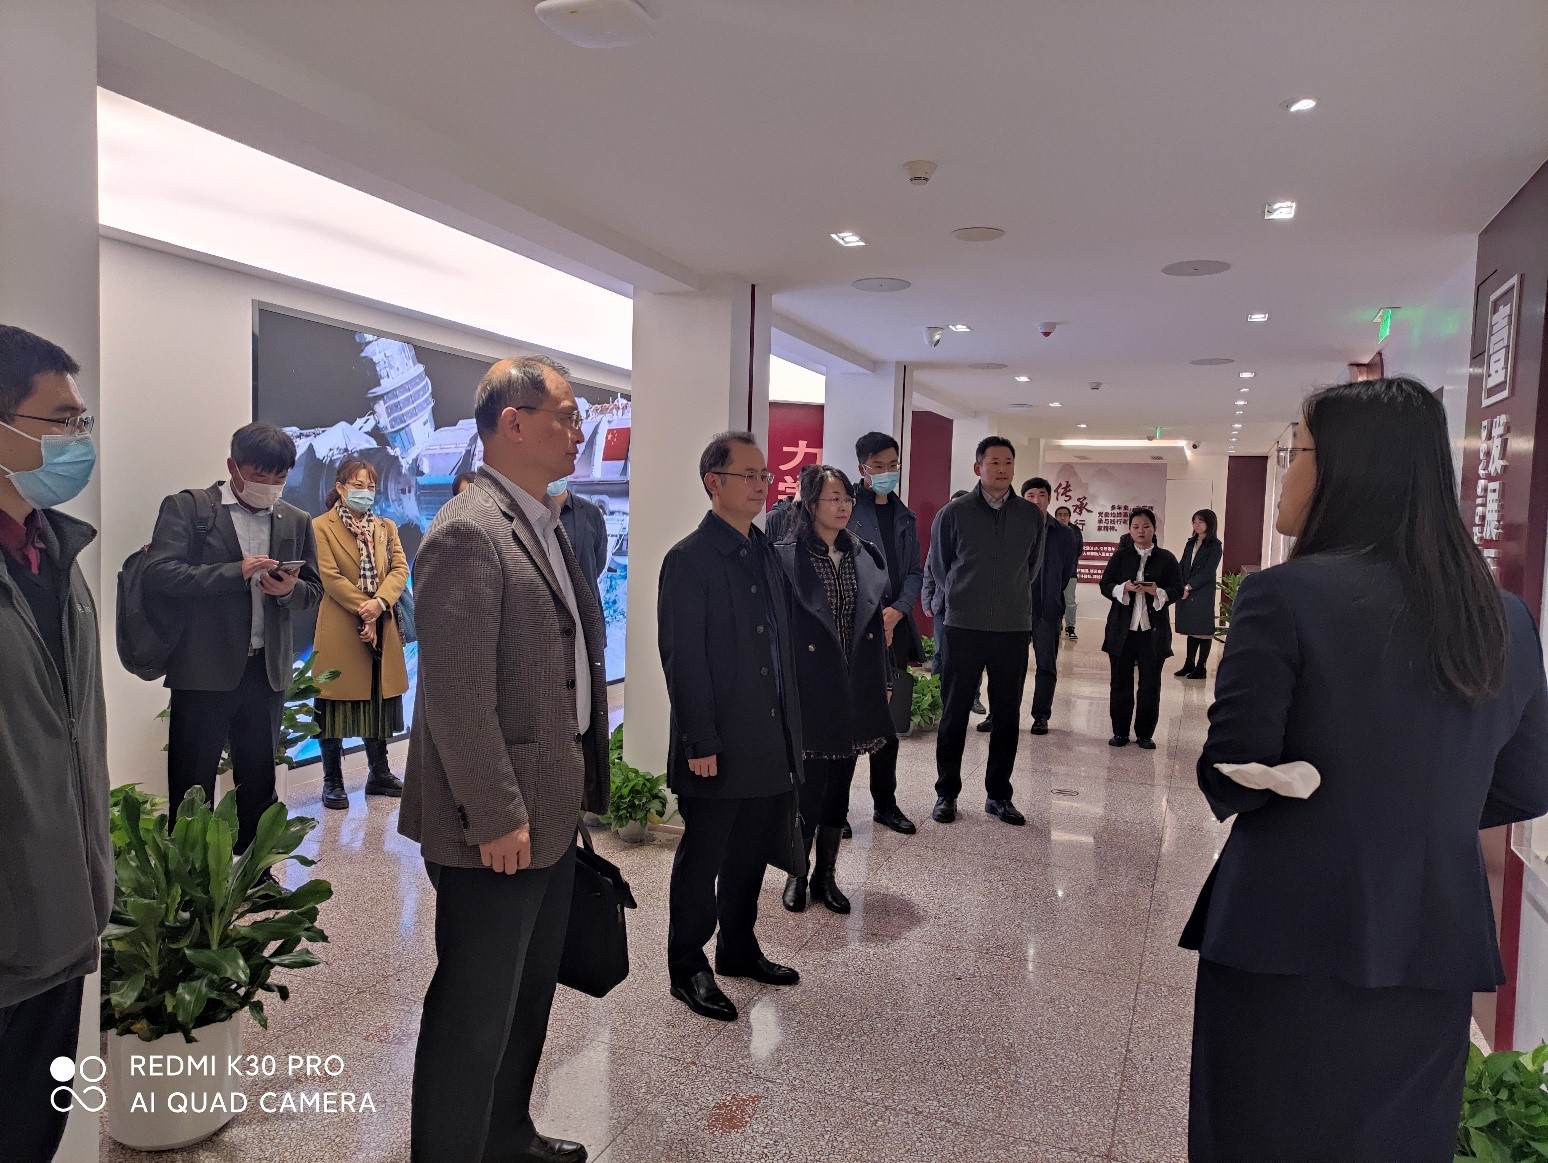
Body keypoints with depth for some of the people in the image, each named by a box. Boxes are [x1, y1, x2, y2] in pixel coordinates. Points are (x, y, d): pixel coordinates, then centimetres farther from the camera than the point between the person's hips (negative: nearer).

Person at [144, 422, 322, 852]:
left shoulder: (298, 522, 11)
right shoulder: (187, 507, -1)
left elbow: (314, 589, 13)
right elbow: (158, 573, -12)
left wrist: (290, 588, -10)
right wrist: (236, 572, -22)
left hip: (267, 671, 4)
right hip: (204, 671, -4)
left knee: (259, 785, 13)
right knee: (191, 789, 4)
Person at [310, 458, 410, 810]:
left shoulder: (386, 527, 13)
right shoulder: (321, 527, -2)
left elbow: (400, 569, 2)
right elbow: (330, 577, -11)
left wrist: (379, 603, -15)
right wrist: (363, 609, -16)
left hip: (381, 628, 5)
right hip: (339, 632, -5)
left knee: (378, 700, 11)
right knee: (336, 705, 1)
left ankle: (379, 774, 23)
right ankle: (332, 782, 10)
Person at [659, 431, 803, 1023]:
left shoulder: (767, 552, 11)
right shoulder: (690, 558, -13)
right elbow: (683, 659, -16)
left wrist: (789, 725, 11)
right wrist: (701, 743, -17)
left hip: (772, 741, 8)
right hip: (719, 747, -7)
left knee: (752, 852, 19)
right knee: (702, 859, 7)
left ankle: (738, 948, 38)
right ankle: (687, 969, 23)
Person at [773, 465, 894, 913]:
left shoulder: (866, 556, 7)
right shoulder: (786, 557, -9)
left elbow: (877, 622, 10)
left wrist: (884, 682, 9)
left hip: (855, 688, 5)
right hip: (810, 688, -5)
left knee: (840, 783, 13)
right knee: (811, 783, 2)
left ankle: (826, 875, 27)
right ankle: (797, 873, 23)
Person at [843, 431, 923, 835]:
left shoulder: (904, 517, 16)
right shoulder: (847, 508, -5)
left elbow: (915, 572, 14)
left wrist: (897, 611, -4)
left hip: (894, 627, 6)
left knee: (888, 722, 12)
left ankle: (885, 803, 24)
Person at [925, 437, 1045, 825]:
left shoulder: (1032, 516, 4)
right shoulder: (954, 512, -3)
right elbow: (937, 564, 9)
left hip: (1014, 629, 2)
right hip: (963, 628, -2)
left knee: (1007, 716, 8)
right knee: (954, 713, 5)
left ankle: (998, 795, 22)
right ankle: (946, 793, 17)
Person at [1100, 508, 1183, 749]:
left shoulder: (1166, 558, 3)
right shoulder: (1120, 556, 5)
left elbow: (1178, 590, 2)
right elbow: (1105, 585, 3)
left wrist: (1157, 591, -17)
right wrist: (1123, 588, -16)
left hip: (1154, 630, 0)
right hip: (1122, 629, 1)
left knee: (1150, 684, 4)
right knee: (1121, 682, 6)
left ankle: (1145, 734, 16)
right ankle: (1120, 732, 16)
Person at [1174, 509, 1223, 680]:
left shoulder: (1215, 545, -6)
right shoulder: (1191, 543, 13)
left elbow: (1208, 571, -13)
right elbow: (1182, 566, 10)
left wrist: (1189, 587, -15)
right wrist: (1180, 587, -4)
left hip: (1203, 594, -6)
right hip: (1186, 593, 6)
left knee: (1203, 630, 1)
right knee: (1191, 629, 11)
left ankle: (1200, 667, 6)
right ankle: (1189, 664, 17)